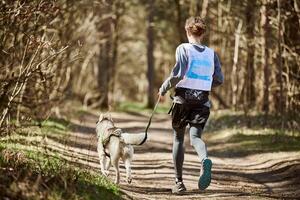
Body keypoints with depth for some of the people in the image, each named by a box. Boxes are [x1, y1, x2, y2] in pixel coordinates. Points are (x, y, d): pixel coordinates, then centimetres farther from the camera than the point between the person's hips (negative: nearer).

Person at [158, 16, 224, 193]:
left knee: (178, 138, 12)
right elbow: (219, 79, 5)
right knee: (195, 137, -3)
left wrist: (164, 88, -3)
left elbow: (178, 74, -17)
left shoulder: (184, 49, -6)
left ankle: (179, 182, 15)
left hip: (183, 98, -2)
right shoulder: (211, 53, 6)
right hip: (203, 100, 2)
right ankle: (205, 160, -39)